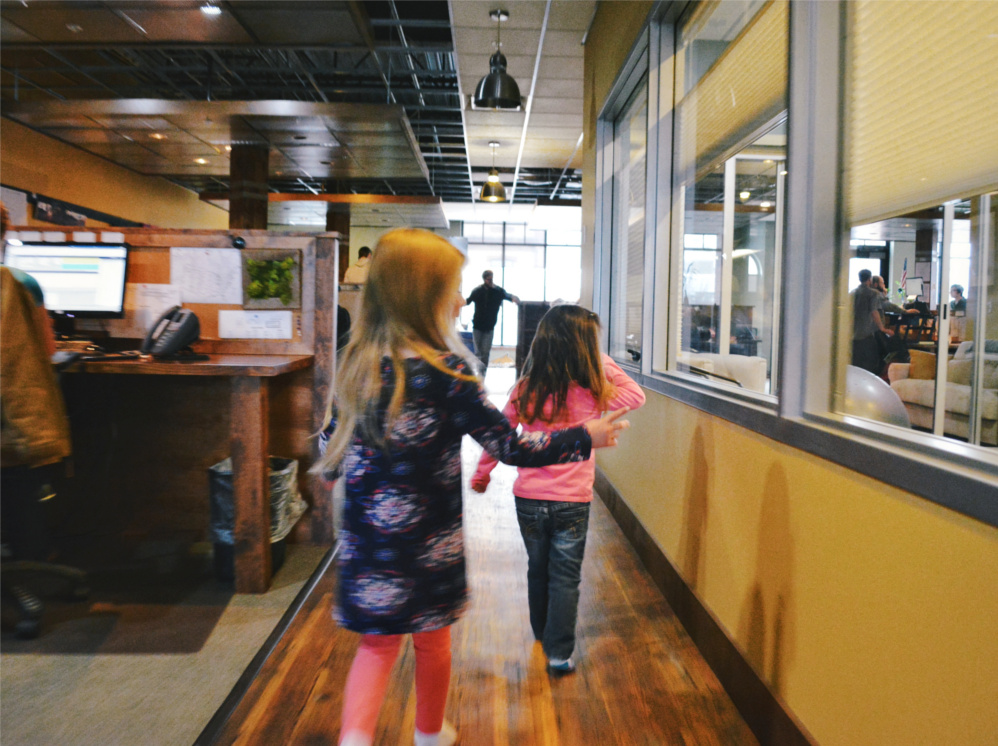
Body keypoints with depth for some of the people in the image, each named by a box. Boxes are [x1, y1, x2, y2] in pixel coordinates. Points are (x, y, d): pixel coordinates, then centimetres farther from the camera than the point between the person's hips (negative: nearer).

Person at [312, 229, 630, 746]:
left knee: (377, 645, 20)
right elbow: (513, 448, -15)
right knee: (433, 643, 21)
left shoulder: (357, 363, -3)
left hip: (367, 540, 4)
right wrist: (586, 437, -3)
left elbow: (329, 450, 4)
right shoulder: (446, 372, -19)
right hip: (428, 543, -3)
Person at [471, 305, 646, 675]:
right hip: (572, 502, -3)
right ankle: (559, 654, 15)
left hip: (528, 499, 3)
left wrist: (481, 474, 17)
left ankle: (541, 633, 43)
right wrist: (604, 363, 6)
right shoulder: (592, 393, -12)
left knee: (538, 569, 22)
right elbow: (636, 395, 6)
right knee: (565, 579, 10)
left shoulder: (525, 390, -6)